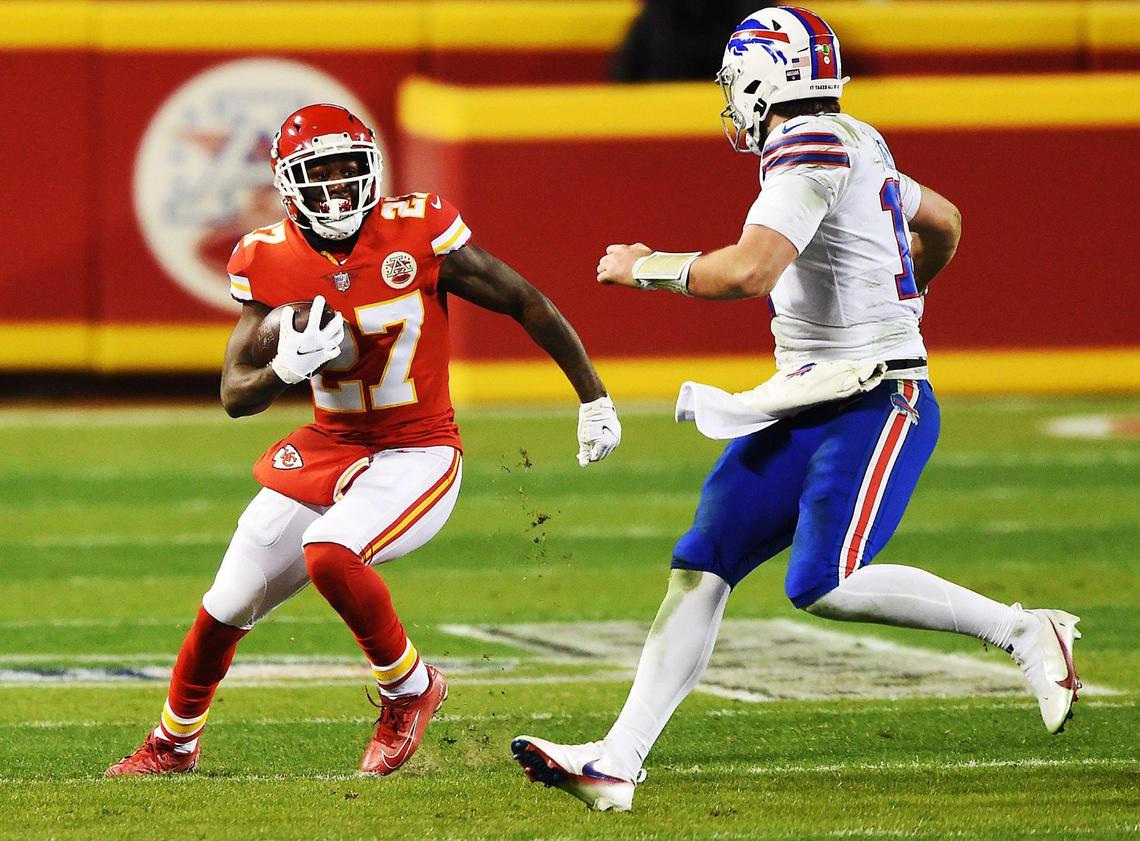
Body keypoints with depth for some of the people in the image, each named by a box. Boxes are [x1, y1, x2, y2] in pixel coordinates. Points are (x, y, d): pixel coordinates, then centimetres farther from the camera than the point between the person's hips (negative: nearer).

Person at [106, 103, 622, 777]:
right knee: (229, 606, 8)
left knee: (328, 551, -31)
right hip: (328, 448, 4)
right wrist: (286, 368, -27)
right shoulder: (270, 261, -7)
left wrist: (593, 399, -2)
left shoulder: (417, 234, -16)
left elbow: (527, 304, -6)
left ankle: (411, 688, -6)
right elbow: (234, 396, -4)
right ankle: (174, 744, 34)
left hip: (418, 454, -4)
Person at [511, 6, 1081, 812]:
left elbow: (750, 270, -28)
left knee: (824, 586, -20)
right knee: (703, 566, 2)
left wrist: (645, 267, -12)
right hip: (808, 406, 10)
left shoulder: (811, 148, -16)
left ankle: (1023, 631, -5)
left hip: (875, 407, -10)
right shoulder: (858, 148, 14)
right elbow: (944, 224, 30)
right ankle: (618, 761, 1)